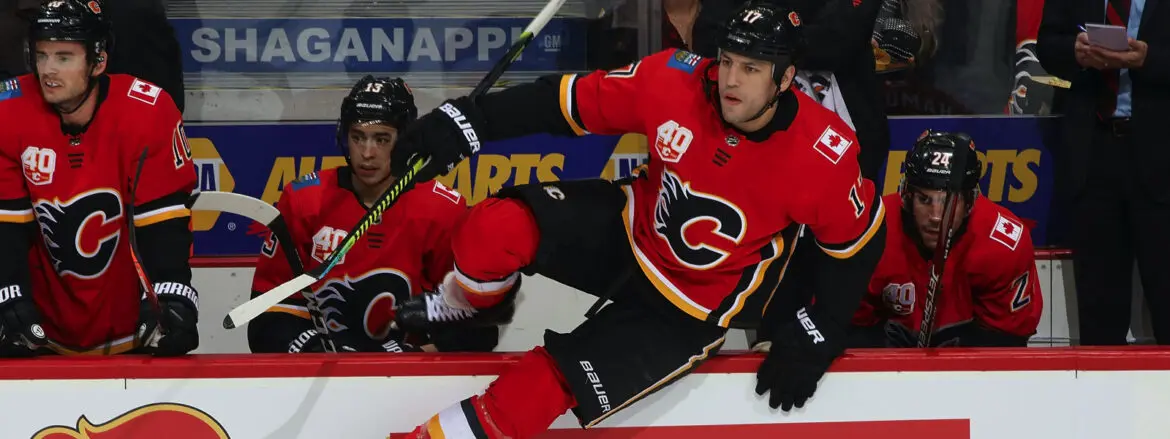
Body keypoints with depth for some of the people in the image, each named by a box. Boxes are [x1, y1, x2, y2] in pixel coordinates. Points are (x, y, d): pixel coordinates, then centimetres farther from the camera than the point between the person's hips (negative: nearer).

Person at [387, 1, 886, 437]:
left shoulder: (823, 154, -24)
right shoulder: (674, 81, -20)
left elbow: (856, 243, -9)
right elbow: (571, 103, -11)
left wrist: (814, 342, -9)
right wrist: (466, 120, -20)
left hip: (692, 311, -3)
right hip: (628, 234, 3)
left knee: (557, 378, -21)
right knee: (501, 226, -22)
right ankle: (468, 302, 13)